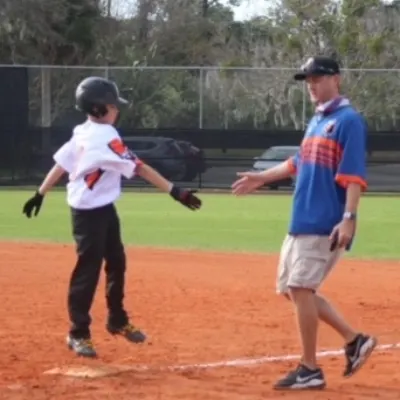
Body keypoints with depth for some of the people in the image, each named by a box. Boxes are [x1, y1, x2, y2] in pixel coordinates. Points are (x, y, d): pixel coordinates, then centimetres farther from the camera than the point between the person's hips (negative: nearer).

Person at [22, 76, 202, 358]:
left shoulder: (82, 133, 4)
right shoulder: (105, 138, -23)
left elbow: (60, 164, 9)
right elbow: (139, 169, -27)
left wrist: (40, 194, 16)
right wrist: (174, 190, -29)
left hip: (103, 210, 10)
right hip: (90, 213, -10)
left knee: (116, 263, 18)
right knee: (89, 270, -3)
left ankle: (117, 320, 32)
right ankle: (78, 333, 4)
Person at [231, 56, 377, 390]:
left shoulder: (348, 120, -11)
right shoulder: (316, 121, 17)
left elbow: (353, 175, -19)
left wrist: (349, 218, -26)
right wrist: (262, 177, 31)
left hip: (325, 224, -10)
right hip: (302, 221, 10)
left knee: (301, 287, -11)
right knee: (292, 288, 11)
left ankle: (310, 370, -3)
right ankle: (354, 339, 18)